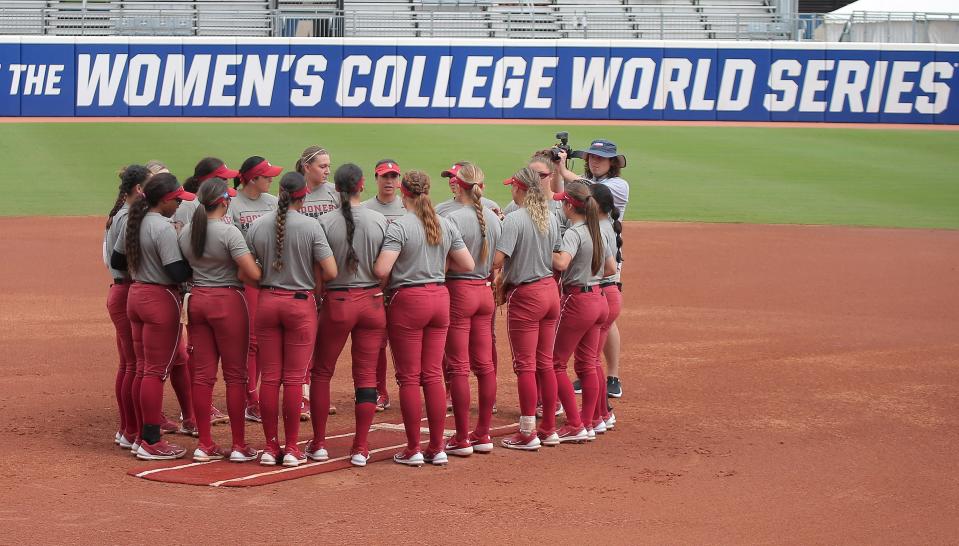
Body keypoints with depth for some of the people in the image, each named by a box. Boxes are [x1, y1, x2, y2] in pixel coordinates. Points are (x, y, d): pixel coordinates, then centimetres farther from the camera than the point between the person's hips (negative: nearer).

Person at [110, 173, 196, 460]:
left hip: (135, 295, 9)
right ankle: (151, 442, -1)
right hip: (161, 299, -9)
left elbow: (116, 261, 16)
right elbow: (178, 273, -23)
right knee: (157, 371, -4)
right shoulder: (164, 228, -19)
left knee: (143, 369, 15)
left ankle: (142, 435, 20)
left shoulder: (133, 223, 7)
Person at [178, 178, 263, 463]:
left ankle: (204, 445, 11)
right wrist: (237, 273, 0)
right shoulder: (229, 232, -15)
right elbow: (253, 274, -19)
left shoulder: (185, 232, 4)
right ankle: (239, 446, 7)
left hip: (196, 300, 6)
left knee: (202, 374, 9)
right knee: (235, 375, 3)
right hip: (228, 301, -6)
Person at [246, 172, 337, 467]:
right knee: (294, 378, 3)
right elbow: (331, 272, -13)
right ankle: (292, 448, 5)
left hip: (267, 301, 3)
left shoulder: (257, 226, 0)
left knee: (269, 377, 8)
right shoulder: (310, 226, -9)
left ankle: (270, 447, 10)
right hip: (301, 302, -3)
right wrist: (312, 281, 6)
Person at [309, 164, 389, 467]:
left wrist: (316, 302, 5)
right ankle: (361, 448, 6)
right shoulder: (380, 221, -3)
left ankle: (318, 445, 14)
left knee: (322, 372, 12)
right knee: (367, 374, 7)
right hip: (372, 302, 2)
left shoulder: (325, 223, -9)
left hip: (336, 302, -2)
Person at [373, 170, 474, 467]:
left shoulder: (399, 227, -12)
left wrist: (387, 284, 1)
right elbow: (468, 264, 7)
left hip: (408, 300, -5)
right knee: (433, 375, 10)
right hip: (440, 298, 5)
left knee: (409, 377, 2)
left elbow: (381, 270, -20)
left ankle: (413, 450, 5)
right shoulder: (446, 225, 5)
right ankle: (437, 448, 11)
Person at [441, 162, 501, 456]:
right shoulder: (494, 219, 6)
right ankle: (483, 435, 16)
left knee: (458, 367, -2)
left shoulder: (455, 218, -15)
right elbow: (496, 264, 11)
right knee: (485, 364, 10)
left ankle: (462, 439, -1)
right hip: (485, 293, 7)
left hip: (459, 291, -7)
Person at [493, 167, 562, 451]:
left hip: (525, 295, -7)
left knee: (525, 365, -2)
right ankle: (549, 429, 19)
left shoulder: (515, 219, -16)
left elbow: (497, 260, -24)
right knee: (545, 363, 14)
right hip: (550, 290, 7)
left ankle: (527, 434, 1)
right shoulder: (551, 218, 5)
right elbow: (557, 259, 9)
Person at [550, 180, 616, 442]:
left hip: (577, 301, -9)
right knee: (587, 365, 14)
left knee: (555, 362, 1)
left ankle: (575, 425, -2)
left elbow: (562, 262, -34)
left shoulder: (574, 233, -17)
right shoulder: (597, 231, 10)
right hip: (599, 300, 9)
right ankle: (588, 424, 16)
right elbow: (611, 268, 18)